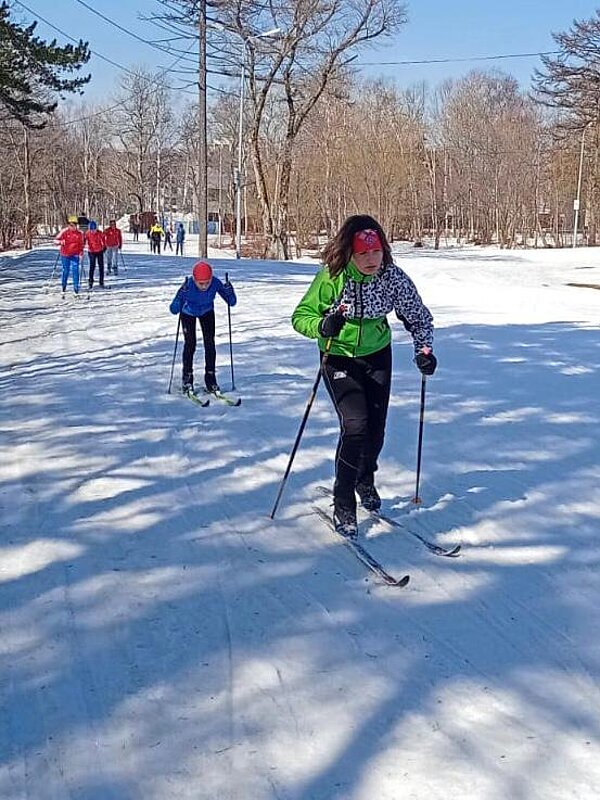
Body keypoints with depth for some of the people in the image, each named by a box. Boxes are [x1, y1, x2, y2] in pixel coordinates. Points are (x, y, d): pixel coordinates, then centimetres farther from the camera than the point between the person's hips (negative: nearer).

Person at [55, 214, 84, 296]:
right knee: (65, 271, 7)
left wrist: (81, 252, -1)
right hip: (65, 255, -1)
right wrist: (60, 242, -25)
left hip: (75, 255, 1)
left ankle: (76, 288, 1)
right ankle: (63, 287, 23)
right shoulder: (64, 231, -6)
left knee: (75, 271, -6)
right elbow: (57, 240, -3)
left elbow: (81, 244, 10)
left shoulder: (79, 233, 0)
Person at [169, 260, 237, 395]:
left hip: (207, 312, 2)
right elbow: (173, 310, -40)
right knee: (190, 343, -12)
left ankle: (210, 377, 5)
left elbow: (232, 302, -24)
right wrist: (181, 295, -56)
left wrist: (229, 292, -44)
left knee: (210, 343, -6)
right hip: (188, 313, -2)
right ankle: (187, 378, 2)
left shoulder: (216, 283, -34)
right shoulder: (188, 285, -40)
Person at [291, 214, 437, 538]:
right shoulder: (332, 277, -23)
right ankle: (343, 506, -2)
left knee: (376, 428, 7)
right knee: (355, 426, -17)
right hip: (338, 357, -3)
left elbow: (419, 317, -3)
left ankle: (365, 480, 40)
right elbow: (300, 316, -15)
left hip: (377, 355, 3)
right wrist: (323, 326, -36)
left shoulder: (393, 277, -17)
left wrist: (424, 349, -19)